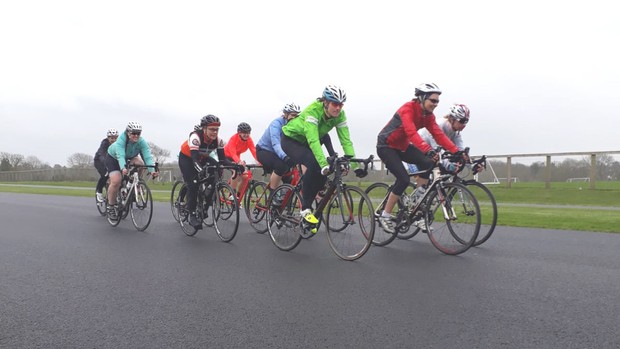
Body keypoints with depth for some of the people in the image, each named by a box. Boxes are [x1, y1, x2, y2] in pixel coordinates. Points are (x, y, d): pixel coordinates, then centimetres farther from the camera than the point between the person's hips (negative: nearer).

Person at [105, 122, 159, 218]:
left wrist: (151, 170, -53)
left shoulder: (142, 142, -27)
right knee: (116, 181, -22)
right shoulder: (121, 139, -35)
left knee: (139, 163, -30)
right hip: (113, 158, -3)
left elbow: (147, 156, -37)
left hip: (129, 158, 3)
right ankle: (110, 205, -1)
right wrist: (123, 168, -66)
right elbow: (120, 155, -48)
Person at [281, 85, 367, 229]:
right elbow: (313, 140, -44)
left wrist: (355, 166, -31)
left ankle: (307, 205, 11)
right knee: (313, 164, -31)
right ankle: (305, 209, -20)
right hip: (290, 139, -6)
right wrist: (324, 164, -55)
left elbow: (346, 140, -22)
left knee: (322, 173, -11)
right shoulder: (313, 110, -35)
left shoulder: (339, 115, -18)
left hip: (305, 142, 6)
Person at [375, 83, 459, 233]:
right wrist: (428, 150, -55)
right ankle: (385, 216, -5)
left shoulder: (428, 115, -3)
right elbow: (412, 133, -41)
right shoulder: (408, 109, -26)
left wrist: (456, 151, -25)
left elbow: (439, 135, -13)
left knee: (427, 163, -19)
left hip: (402, 146, 7)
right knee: (404, 179, -20)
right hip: (386, 146, -7)